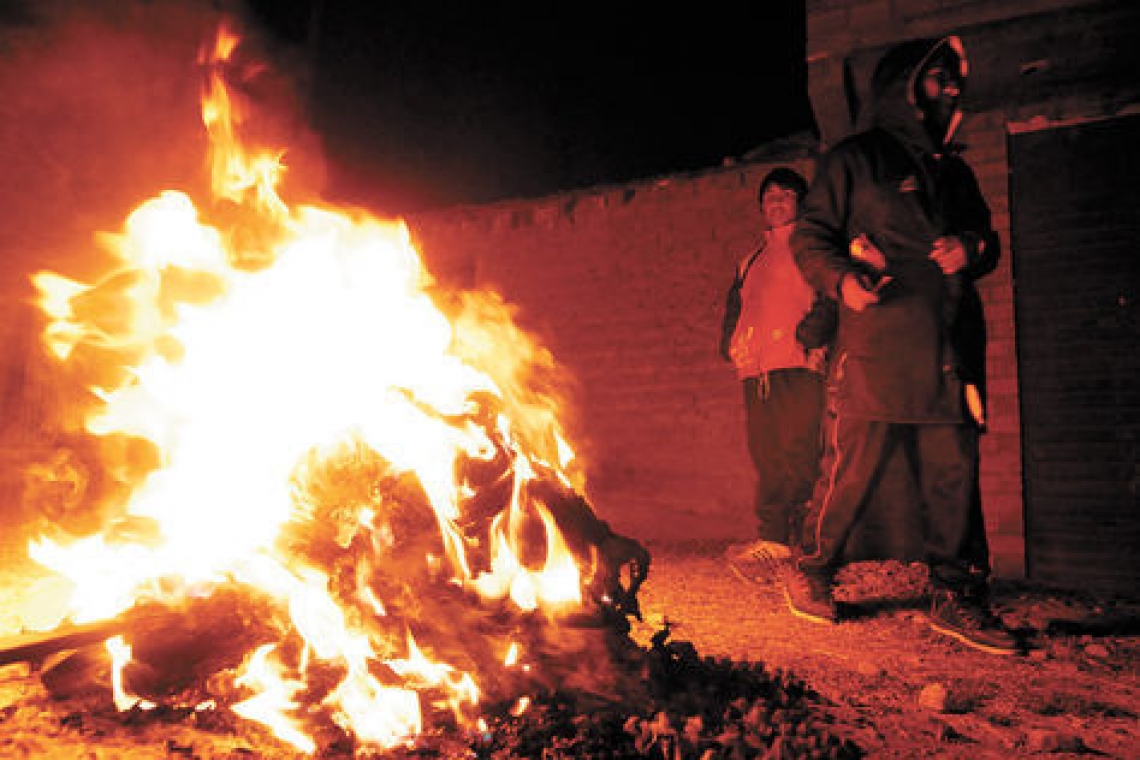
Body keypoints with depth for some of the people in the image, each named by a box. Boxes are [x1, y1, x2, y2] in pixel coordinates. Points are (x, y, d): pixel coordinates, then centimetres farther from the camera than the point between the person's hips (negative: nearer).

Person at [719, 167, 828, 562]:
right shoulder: (749, 262, 27)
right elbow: (732, 311, 26)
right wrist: (732, 345, 7)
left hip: (799, 369, -5)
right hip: (755, 371, 5)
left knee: (801, 455, -11)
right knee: (765, 459, 3)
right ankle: (772, 539, 7)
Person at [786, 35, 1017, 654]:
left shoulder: (953, 171, 24)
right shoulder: (855, 160, 5)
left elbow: (987, 238, 28)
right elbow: (809, 237, 0)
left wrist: (972, 249, 4)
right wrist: (842, 278, -20)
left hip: (943, 354, 6)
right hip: (874, 351, -6)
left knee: (954, 475, 3)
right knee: (849, 472, -4)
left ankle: (956, 597, 14)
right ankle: (810, 575, 16)